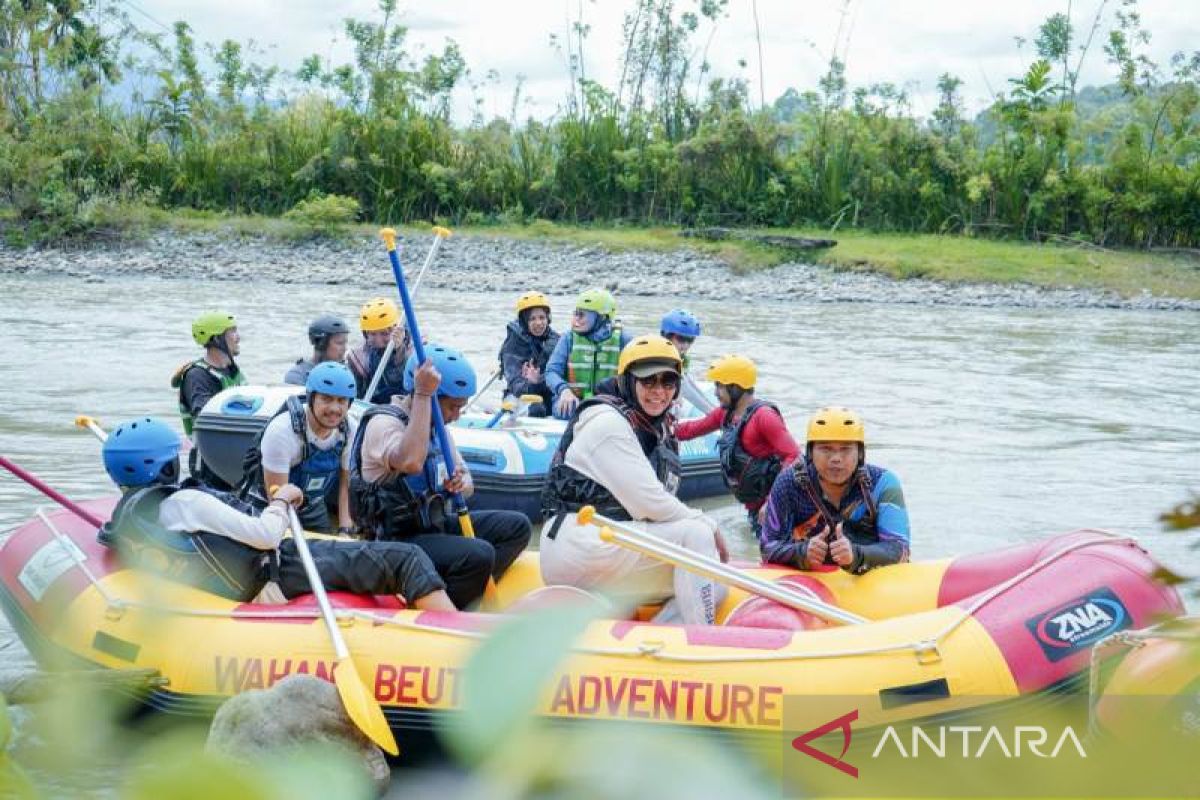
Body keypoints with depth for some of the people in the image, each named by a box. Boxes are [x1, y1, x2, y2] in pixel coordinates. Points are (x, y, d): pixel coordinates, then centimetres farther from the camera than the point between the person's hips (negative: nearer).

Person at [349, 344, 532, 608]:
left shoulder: (435, 427, 13)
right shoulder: (383, 423, -15)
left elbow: (466, 481, 17)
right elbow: (412, 462, -38)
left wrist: (460, 485, -9)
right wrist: (423, 394, -33)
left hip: (433, 525, 9)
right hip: (399, 540, -9)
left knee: (517, 525, -2)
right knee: (479, 555, -29)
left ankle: (471, 591, -12)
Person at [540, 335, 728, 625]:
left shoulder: (659, 428, 18)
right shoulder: (607, 421, -11)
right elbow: (648, 504, -17)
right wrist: (708, 527, -7)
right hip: (577, 544, -9)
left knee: (715, 587, 0)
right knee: (696, 534, -19)